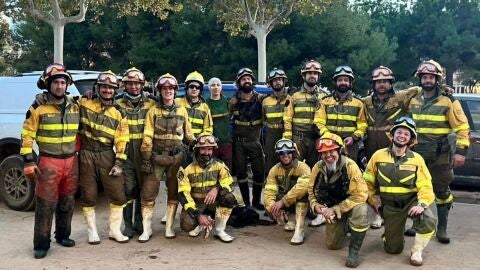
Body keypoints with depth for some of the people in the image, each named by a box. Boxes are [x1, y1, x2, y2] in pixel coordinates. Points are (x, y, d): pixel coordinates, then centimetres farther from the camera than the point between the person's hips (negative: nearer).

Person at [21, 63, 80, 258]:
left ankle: (63, 235, 28)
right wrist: (28, 161, -11)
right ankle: (41, 244, 6)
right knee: (46, 204, -3)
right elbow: (27, 135, -6)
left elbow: (79, 132, 18)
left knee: (67, 202, 12)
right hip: (48, 162, -4)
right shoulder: (39, 107, -6)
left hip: (71, 161, 4)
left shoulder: (74, 106, 7)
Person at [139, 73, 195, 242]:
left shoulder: (182, 111, 7)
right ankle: (146, 229, 5)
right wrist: (146, 159, -9)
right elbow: (147, 137, -3)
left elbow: (188, 135, 13)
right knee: (148, 194, -4)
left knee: (174, 194, 7)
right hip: (157, 157, -2)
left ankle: (169, 228, 17)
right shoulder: (153, 111, 1)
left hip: (177, 157, 2)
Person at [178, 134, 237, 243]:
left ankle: (219, 230, -9)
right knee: (187, 225, -31)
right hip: (195, 205, -2)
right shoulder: (187, 169, -11)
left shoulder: (219, 165, -4)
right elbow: (183, 194, -16)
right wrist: (198, 215, -27)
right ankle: (199, 225, 8)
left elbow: (229, 184, -11)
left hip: (213, 203, 2)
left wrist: (217, 189, -35)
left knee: (229, 197, -28)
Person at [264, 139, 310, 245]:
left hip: (301, 203, -4)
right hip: (284, 205, 4)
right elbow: (269, 190, -16)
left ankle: (299, 230, -33)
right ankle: (291, 218, 5)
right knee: (268, 207, -25)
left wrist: (282, 201, -41)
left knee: (302, 191, -35)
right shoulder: (275, 170, -7)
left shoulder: (302, 167, -21)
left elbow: (303, 186, -40)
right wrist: (272, 206, -37)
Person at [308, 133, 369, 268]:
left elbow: (360, 195, -29)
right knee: (332, 245, 5)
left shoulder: (350, 166, -27)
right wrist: (316, 205, -19)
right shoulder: (318, 168, -13)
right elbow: (312, 190, 2)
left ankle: (354, 250, -19)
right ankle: (345, 227, 39)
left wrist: (336, 210, -29)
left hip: (351, 204, -4)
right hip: (332, 208, 4)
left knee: (360, 211, -38)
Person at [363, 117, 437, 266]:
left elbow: (425, 186, -11)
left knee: (429, 220, -33)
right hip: (390, 206, 1)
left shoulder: (416, 159, -6)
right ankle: (390, 234, 42)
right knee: (393, 249, 5)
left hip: (411, 201, -1)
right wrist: (373, 200, 1)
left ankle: (417, 251, -6)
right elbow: (368, 181, 5)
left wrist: (422, 204, -26)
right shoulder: (379, 156, -4)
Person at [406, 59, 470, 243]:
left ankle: (442, 229, 12)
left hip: (440, 156, -4)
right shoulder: (413, 101, 7)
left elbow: (462, 127, -7)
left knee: (442, 191, 3)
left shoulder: (448, 101, -6)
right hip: (416, 154, 4)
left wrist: (460, 151, -14)